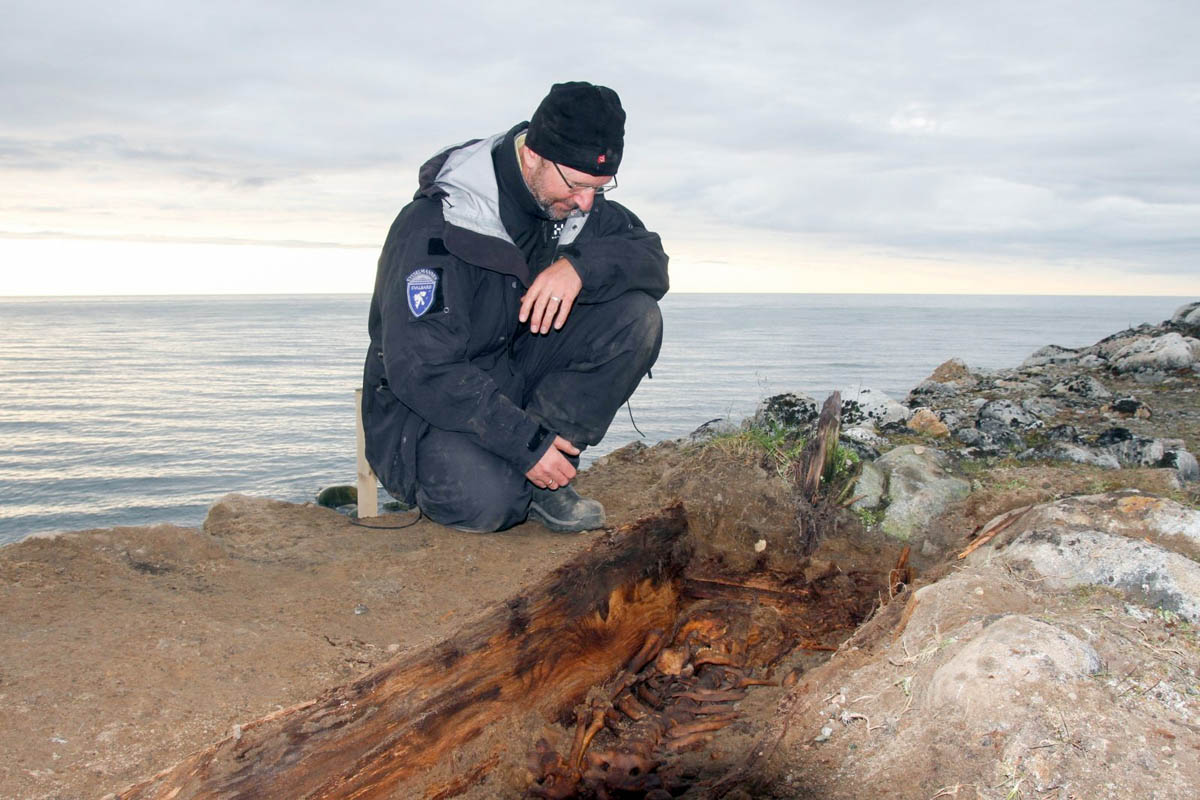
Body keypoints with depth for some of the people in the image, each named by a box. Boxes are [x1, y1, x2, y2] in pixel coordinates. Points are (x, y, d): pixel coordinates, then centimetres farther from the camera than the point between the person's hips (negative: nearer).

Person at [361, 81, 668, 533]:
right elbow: (419, 369, -29)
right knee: (483, 502, -36)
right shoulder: (438, 224, -26)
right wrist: (527, 444, -30)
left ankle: (544, 480, -10)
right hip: (423, 401, -6)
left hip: (521, 377, 7)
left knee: (636, 316, -16)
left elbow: (652, 261, -7)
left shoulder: (571, 198, -5)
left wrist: (581, 265, -29)